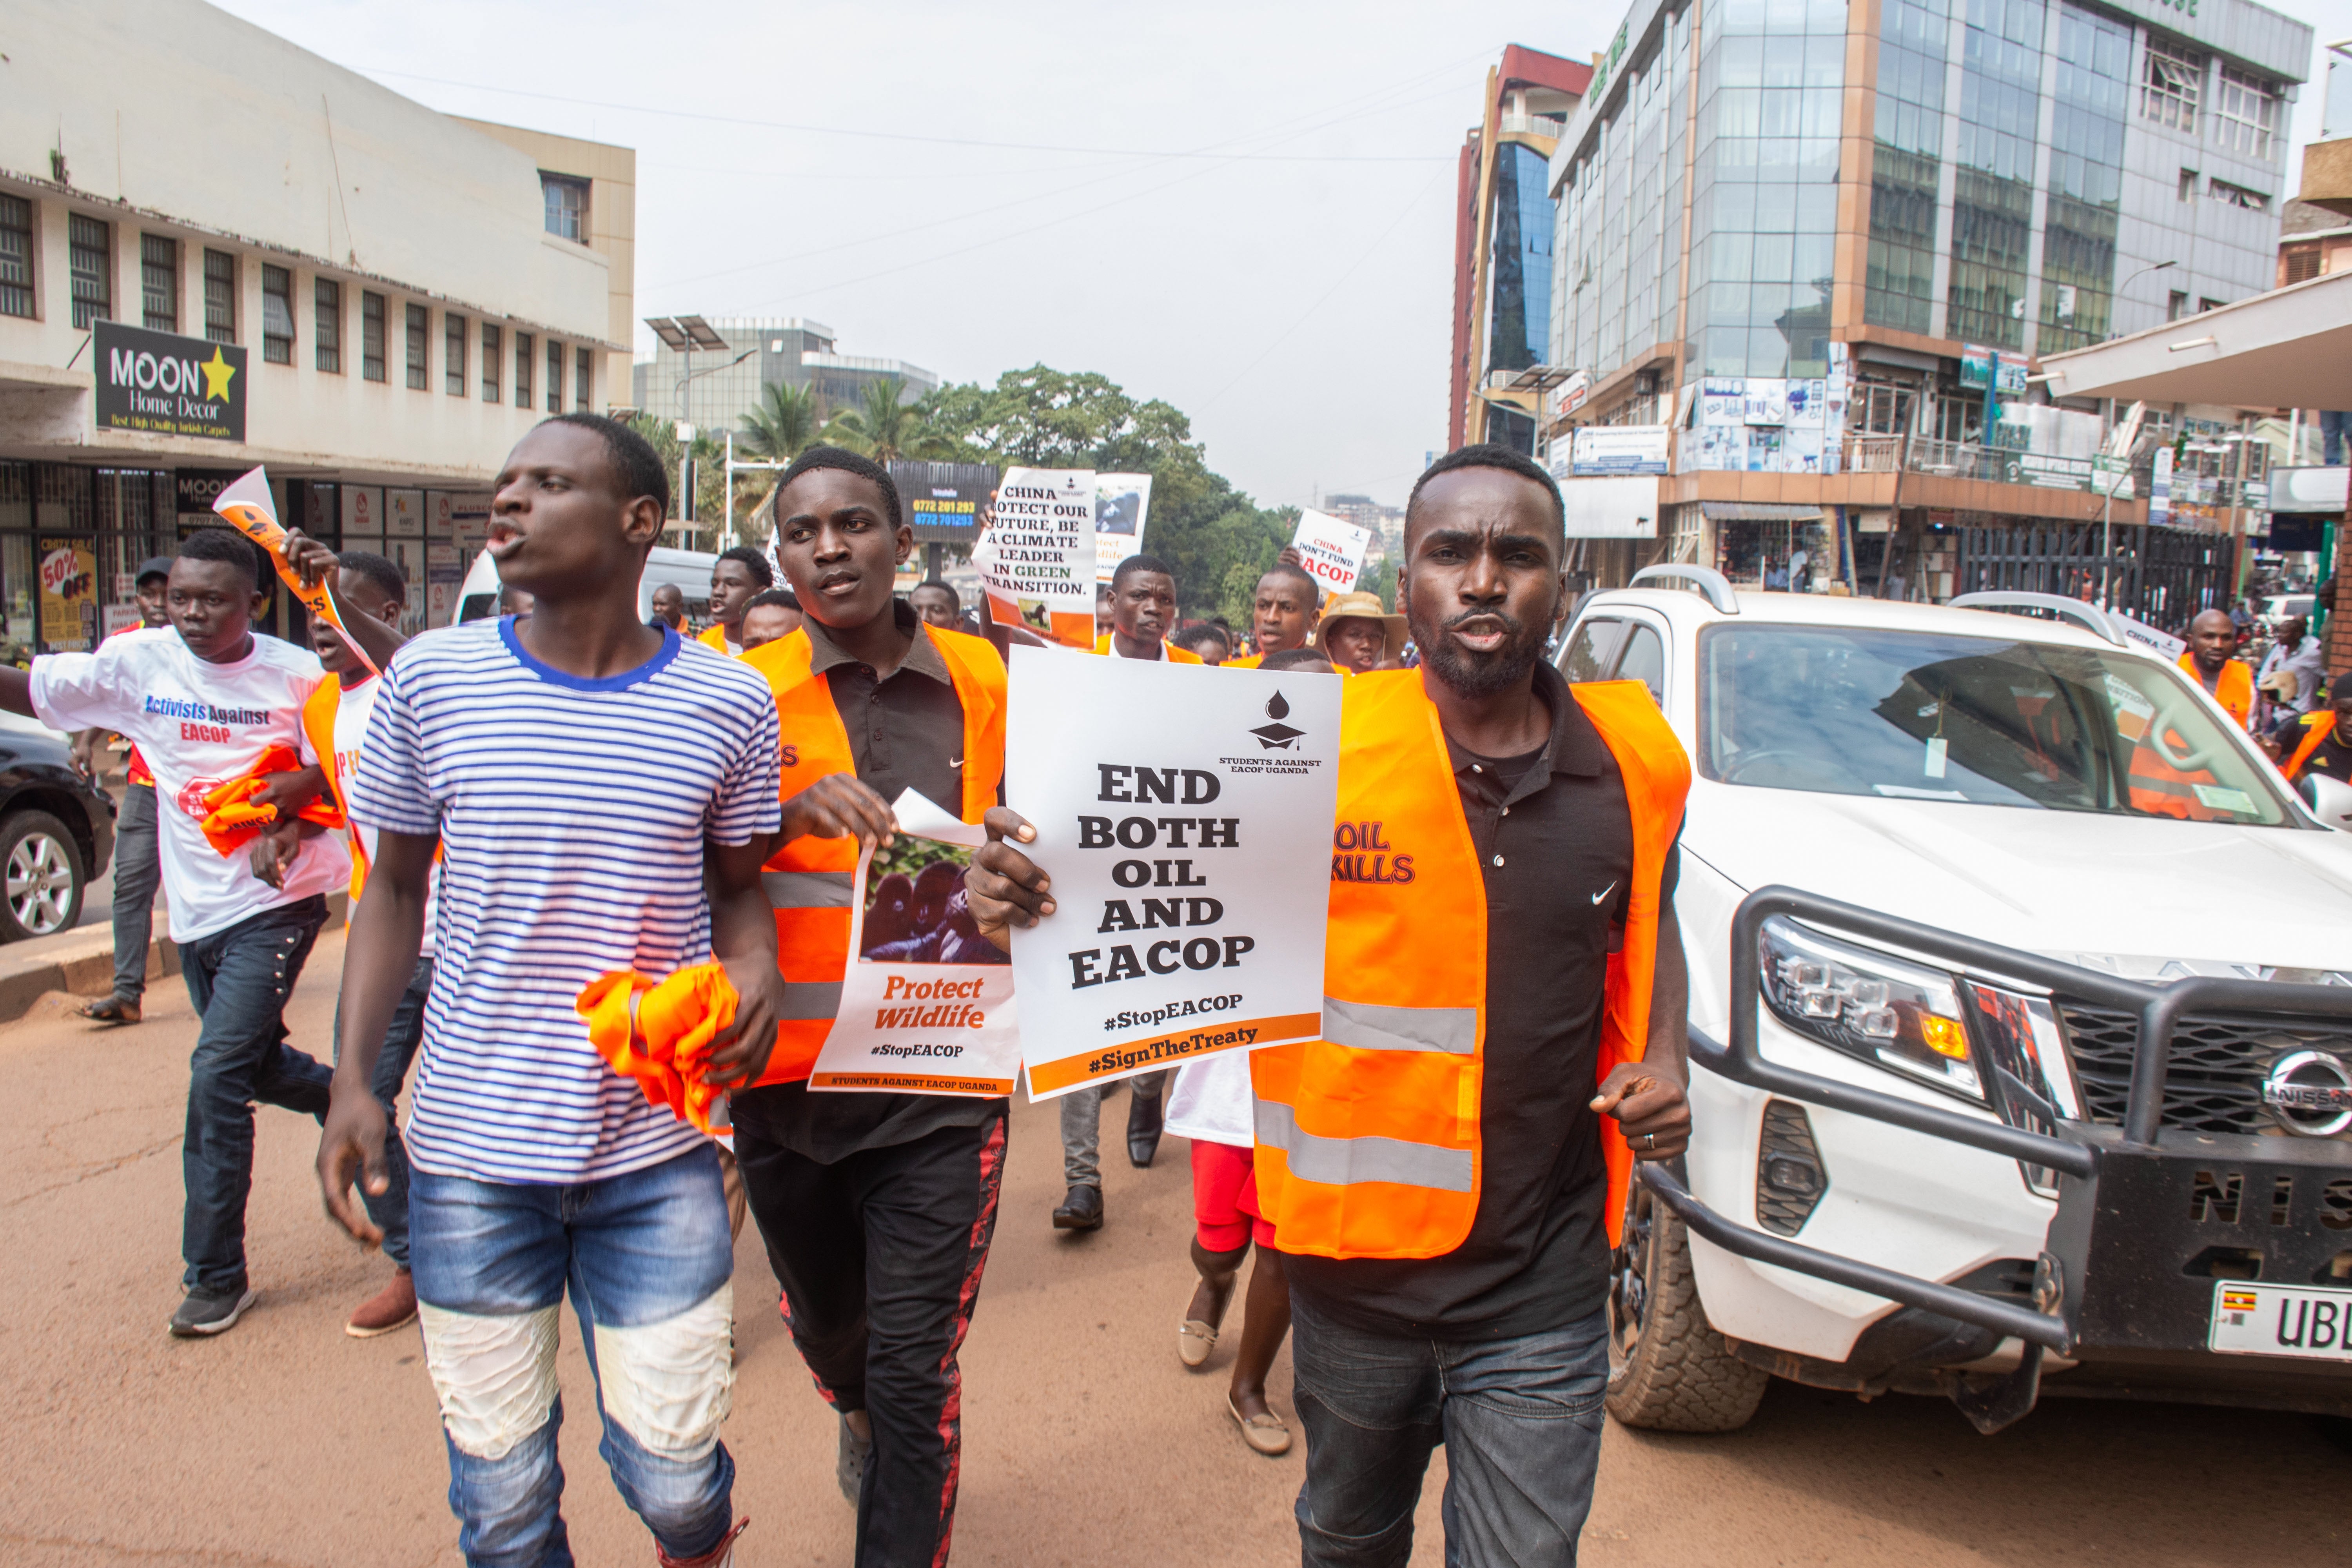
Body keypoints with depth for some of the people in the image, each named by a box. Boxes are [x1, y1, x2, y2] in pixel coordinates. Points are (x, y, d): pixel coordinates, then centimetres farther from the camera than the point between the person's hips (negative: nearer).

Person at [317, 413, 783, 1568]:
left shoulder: (727, 705, -5)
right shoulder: (432, 680, -3)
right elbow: (395, 885, 6)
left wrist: (755, 970, -14)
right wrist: (352, 1079, -3)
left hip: (656, 1153, 0)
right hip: (470, 1151, 1)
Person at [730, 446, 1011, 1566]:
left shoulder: (983, 683, 1)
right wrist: (791, 810, -22)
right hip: (791, 1076, 2)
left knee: (915, 1373, 0)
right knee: (824, 1321, 25)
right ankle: (856, 1416, 58)